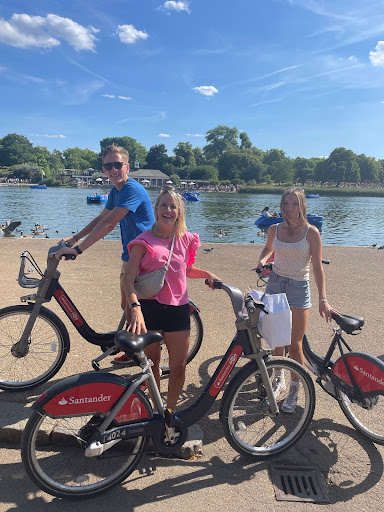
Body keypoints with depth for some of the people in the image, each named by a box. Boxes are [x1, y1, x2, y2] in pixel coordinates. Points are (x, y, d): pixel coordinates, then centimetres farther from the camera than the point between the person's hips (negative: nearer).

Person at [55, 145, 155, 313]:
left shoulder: (132, 189, -22)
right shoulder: (115, 191, 9)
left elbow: (108, 224, -27)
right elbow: (101, 218, 21)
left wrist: (78, 249, -26)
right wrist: (75, 238, 14)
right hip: (129, 256, 9)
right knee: (126, 305, 16)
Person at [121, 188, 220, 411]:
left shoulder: (186, 239, 7)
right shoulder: (144, 241, -4)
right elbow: (129, 278, -13)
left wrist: (207, 274, 6)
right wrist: (135, 307, -28)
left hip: (178, 308, 3)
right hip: (149, 307, -2)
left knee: (179, 367, 6)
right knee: (151, 364, 10)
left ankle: (171, 410, 28)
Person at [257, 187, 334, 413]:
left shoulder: (311, 232, -9)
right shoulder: (274, 229, 1)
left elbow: (317, 267, -8)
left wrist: (323, 299, -13)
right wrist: (263, 260, -2)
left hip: (299, 287, -3)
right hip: (275, 283, 3)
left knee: (295, 344, 0)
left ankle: (295, 389, 21)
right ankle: (279, 379, 33)